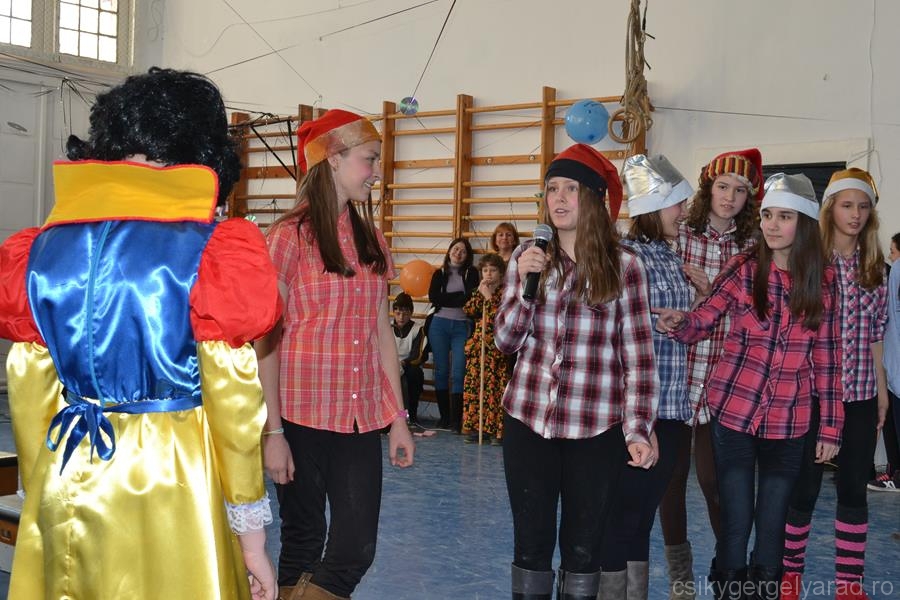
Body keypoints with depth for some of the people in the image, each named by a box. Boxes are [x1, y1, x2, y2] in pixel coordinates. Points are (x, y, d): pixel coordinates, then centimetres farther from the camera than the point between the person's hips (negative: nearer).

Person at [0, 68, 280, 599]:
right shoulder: (210, 251, -13)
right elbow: (231, 401, -13)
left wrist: (45, 494, 17)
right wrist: (251, 535, -4)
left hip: (67, 478, 4)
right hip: (171, 478, -4)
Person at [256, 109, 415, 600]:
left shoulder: (371, 241, 11)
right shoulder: (290, 237, -6)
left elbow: (381, 333, 13)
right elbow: (266, 342, -8)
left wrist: (398, 417, 10)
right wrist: (272, 431, -12)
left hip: (361, 418, 5)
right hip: (303, 417, -5)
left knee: (356, 549, 1)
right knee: (302, 543, 7)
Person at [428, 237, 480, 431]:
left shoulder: (471, 273, 7)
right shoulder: (439, 273, 9)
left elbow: (470, 297, -8)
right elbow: (433, 297, -6)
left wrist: (444, 299, -8)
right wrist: (459, 297, -9)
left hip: (462, 327, -2)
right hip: (439, 325, 2)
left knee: (458, 373, -8)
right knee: (441, 371, 4)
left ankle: (456, 420, -6)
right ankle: (444, 417, 13)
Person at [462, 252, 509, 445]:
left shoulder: (505, 292, -1)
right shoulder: (480, 291, 16)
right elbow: (468, 310, 1)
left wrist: (489, 297, -12)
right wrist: (479, 292, -5)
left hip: (497, 349, -6)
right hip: (478, 347, 6)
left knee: (496, 388, -7)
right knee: (473, 386, 5)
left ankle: (497, 430, -5)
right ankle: (476, 427, 11)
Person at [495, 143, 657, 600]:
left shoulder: (624, 266, -4)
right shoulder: (527, 257, 5)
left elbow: (639, 355, -4)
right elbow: (505, 341, 5)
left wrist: (638, 429, -12)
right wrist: (525, 285, -11)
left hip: (596, 429, -2)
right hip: (528, 420, 2)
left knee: (583, 545, 10)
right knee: (530, 541, 10)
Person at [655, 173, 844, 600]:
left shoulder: (823, 280, 2)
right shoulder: (743, 268, -3)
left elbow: (827, 356, 5)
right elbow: (702, 321, -2)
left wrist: (830, 426, 4)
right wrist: (678, 323, -25)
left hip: (788, 423, 2)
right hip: (733, 413, -2)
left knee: (772, 528, 10)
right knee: (735, 524, 2)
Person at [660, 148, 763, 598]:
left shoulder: (752, 246, 5)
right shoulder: (680, 235, -2)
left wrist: (710, 291, -10)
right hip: (677, 370, -1)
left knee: (713, 476, 0)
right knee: (673, 472, 8)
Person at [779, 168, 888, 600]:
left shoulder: (873, 267, 8)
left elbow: (875, 334, 12)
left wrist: (881, 388, 11)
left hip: (861, 395, 4)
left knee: (854, 489, 10)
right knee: (804, 487, 4)